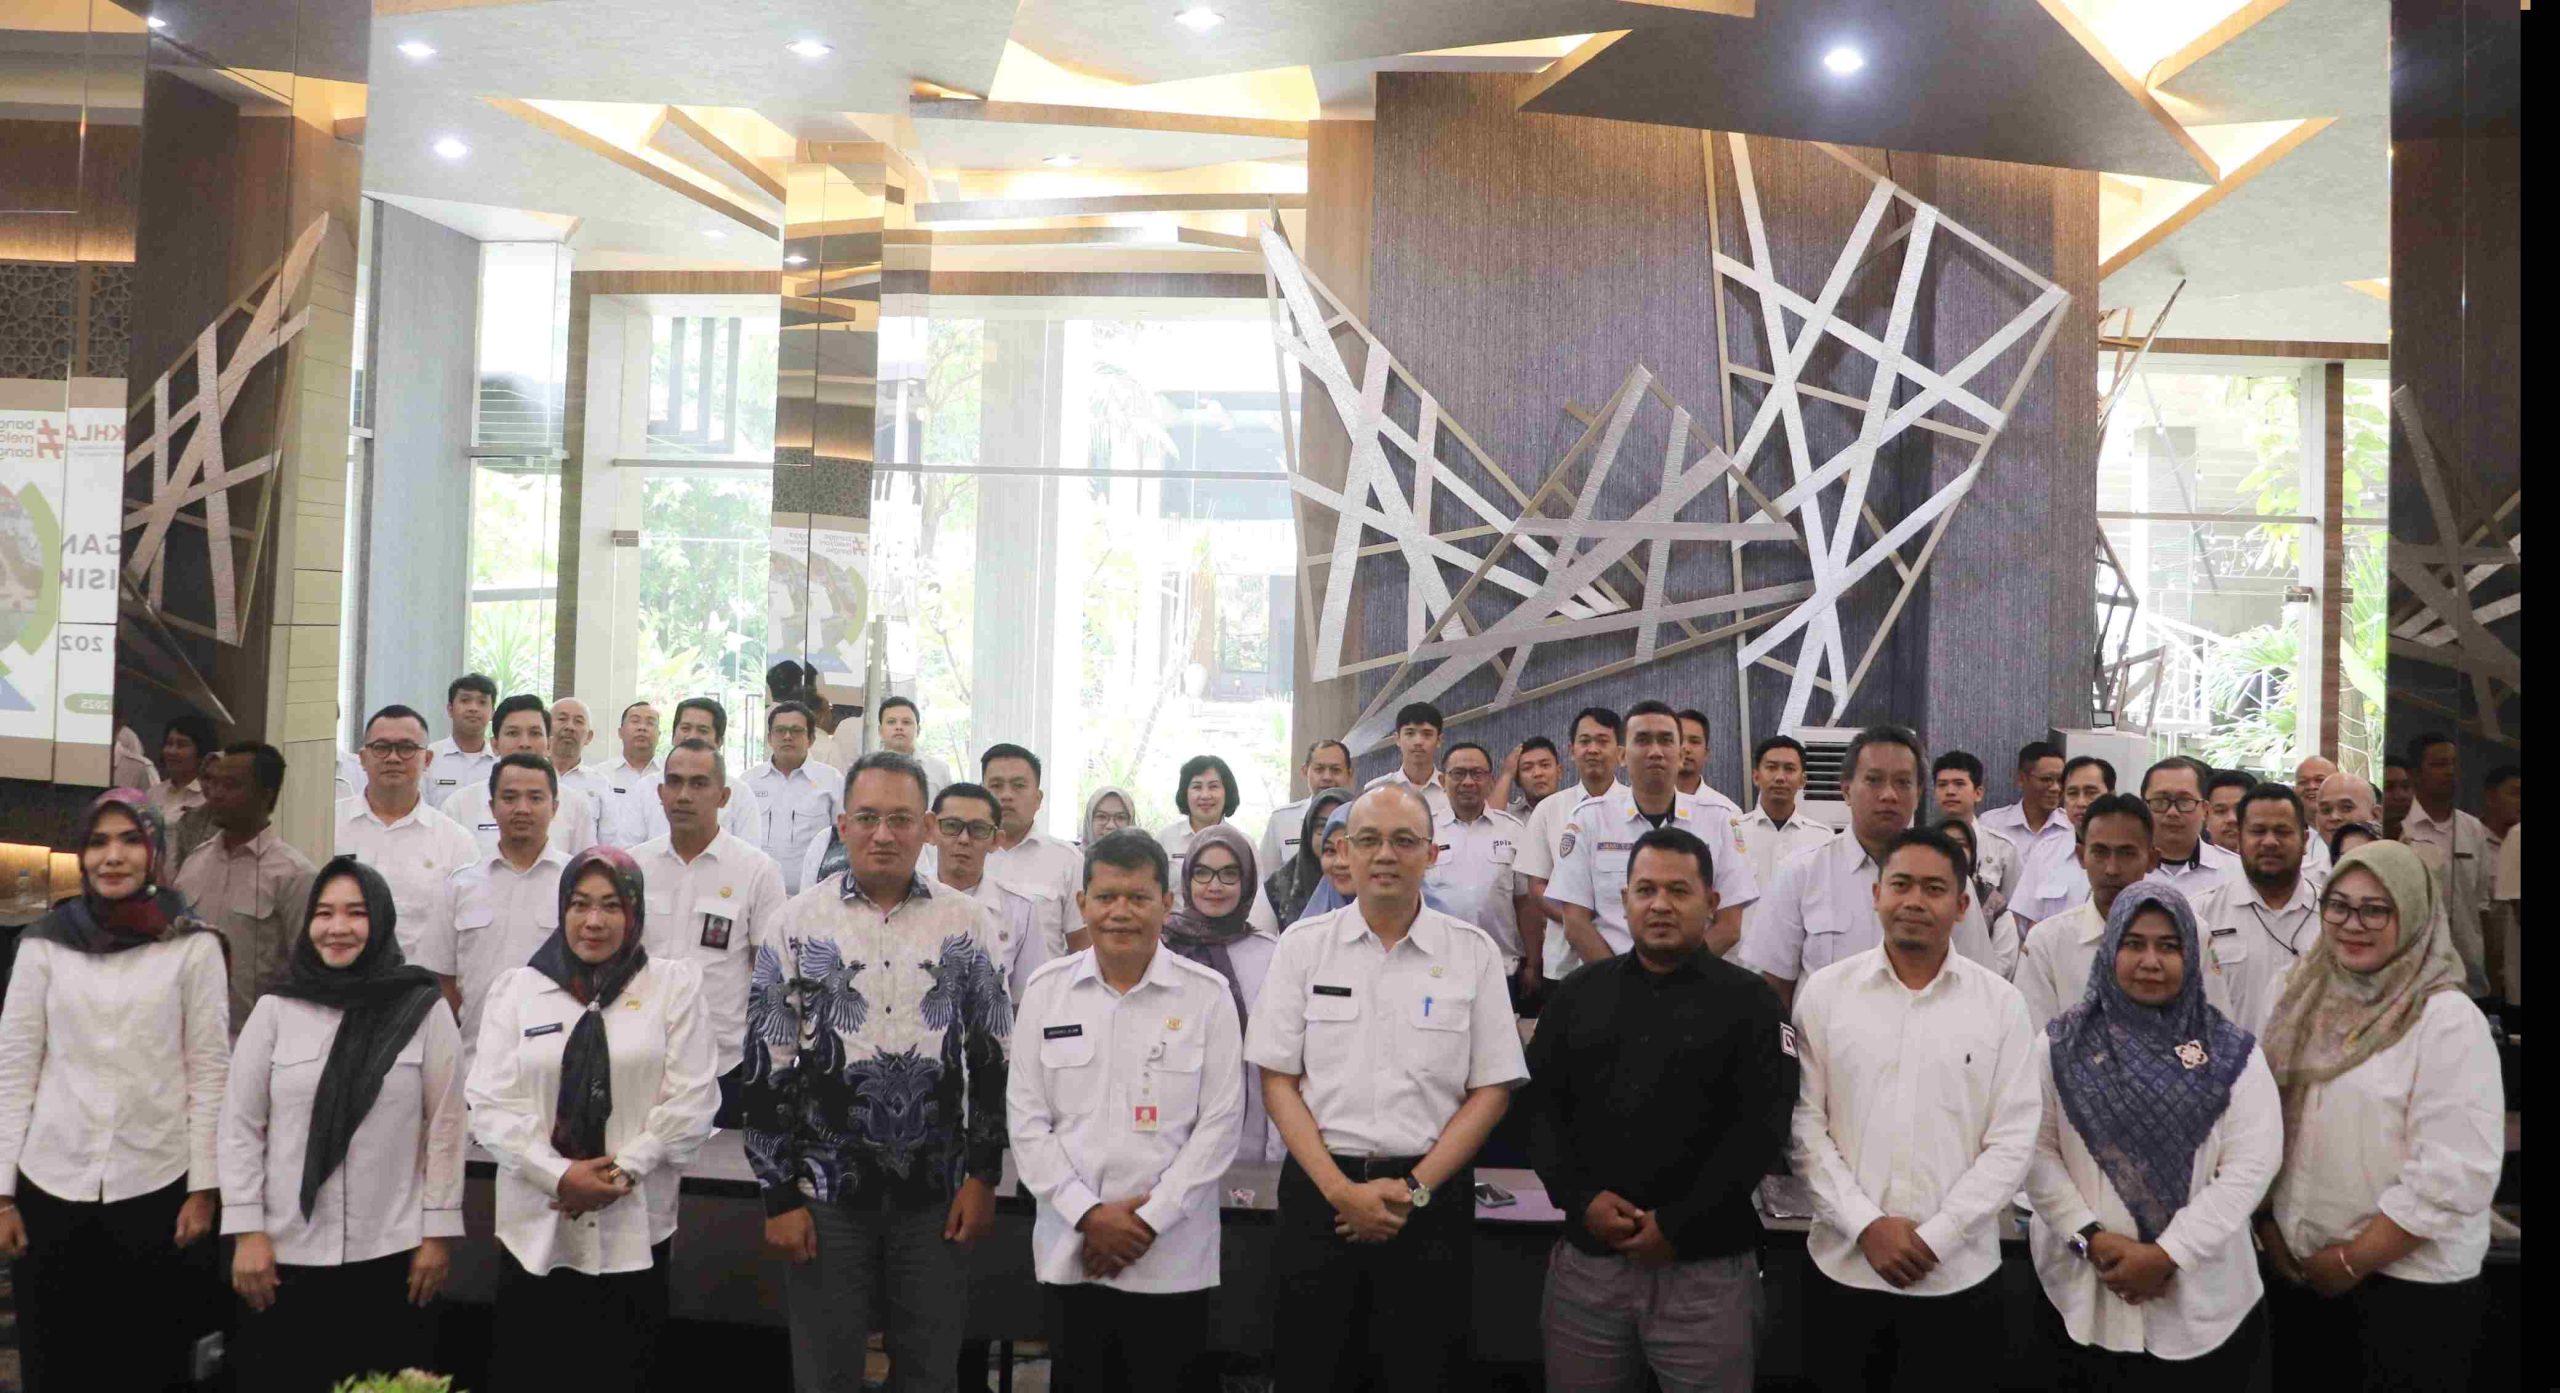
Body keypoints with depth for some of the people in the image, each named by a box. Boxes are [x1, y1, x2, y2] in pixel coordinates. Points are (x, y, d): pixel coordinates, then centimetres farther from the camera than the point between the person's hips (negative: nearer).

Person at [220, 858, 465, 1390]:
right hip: (287, 1255, 1)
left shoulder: (425, 1010, -2)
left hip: (391, 1255, -1)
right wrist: (247, 1232, -2)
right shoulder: (275, 1011, 2)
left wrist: (437, 1233, -2)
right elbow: (240, 1127, 3)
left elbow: (445, 1127, 0)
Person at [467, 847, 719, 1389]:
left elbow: (691, 1101, -3)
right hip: (535, 1226, 1)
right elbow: (489, 1103, -1)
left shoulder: (675, 984, 2)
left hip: (635, 1228, -1)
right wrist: (559, 1177, -12)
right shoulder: (516, 987, 6)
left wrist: (622, 1172, -11)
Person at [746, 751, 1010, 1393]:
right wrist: (780, 1197, -4)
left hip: (937, 1192, 1)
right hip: (826, 1190, -1)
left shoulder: (969, 926, 1)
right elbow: (768, 1070, -1)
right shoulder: (795, 926, -2)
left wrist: (983, 1175, 1)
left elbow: (992, 1058, 5)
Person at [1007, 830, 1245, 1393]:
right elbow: (1026, 1118, 2)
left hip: (1172, 1257, -2)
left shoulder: (1208, 994, -2)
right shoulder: (1046, 989, 3)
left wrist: (1150, 1220, -10)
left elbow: (1219, 1123, -4)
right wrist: (1087, 1214, -8)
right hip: (1069, 1251, 2)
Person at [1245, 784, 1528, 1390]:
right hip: (1320, 1190, 1)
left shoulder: (1473, 953, 2)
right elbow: (1278, 1080, 2)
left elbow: (1492, 1090, 1)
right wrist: (1340, 1190, -9)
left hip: (1431, 1197, 0)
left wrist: (1413, 1189, -8)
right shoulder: (1304, 946, 3)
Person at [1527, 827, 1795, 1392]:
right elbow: (1540, 1105, 7)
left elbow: (1760, 1128, -7)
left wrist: (1678, 1226, -12)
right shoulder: (1577, 995, 11)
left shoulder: (1750, 1002, 1)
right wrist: (1580, 1198, -8)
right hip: (1586, 1258, 3)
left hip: (1705, 1267, -3)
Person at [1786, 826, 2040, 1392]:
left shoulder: (2001, 1003, 0)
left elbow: (2012, 1142, -3)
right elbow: (1804, 1124, -1)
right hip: (1843, 1266, 0)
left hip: (1959, 1275, 0)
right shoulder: (1823, 992, 1)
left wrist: (1935, 1238, -10)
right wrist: (1866, 1225, -10)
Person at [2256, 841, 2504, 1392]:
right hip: (2299, 1273, 5)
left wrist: (2352, 1261, -14)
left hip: (2411, 1282, -5)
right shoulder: (2306, 998, 3)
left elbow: (2454, 1177, -19)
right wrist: (2268, 1229, -1)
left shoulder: (2448, 1020, -15)